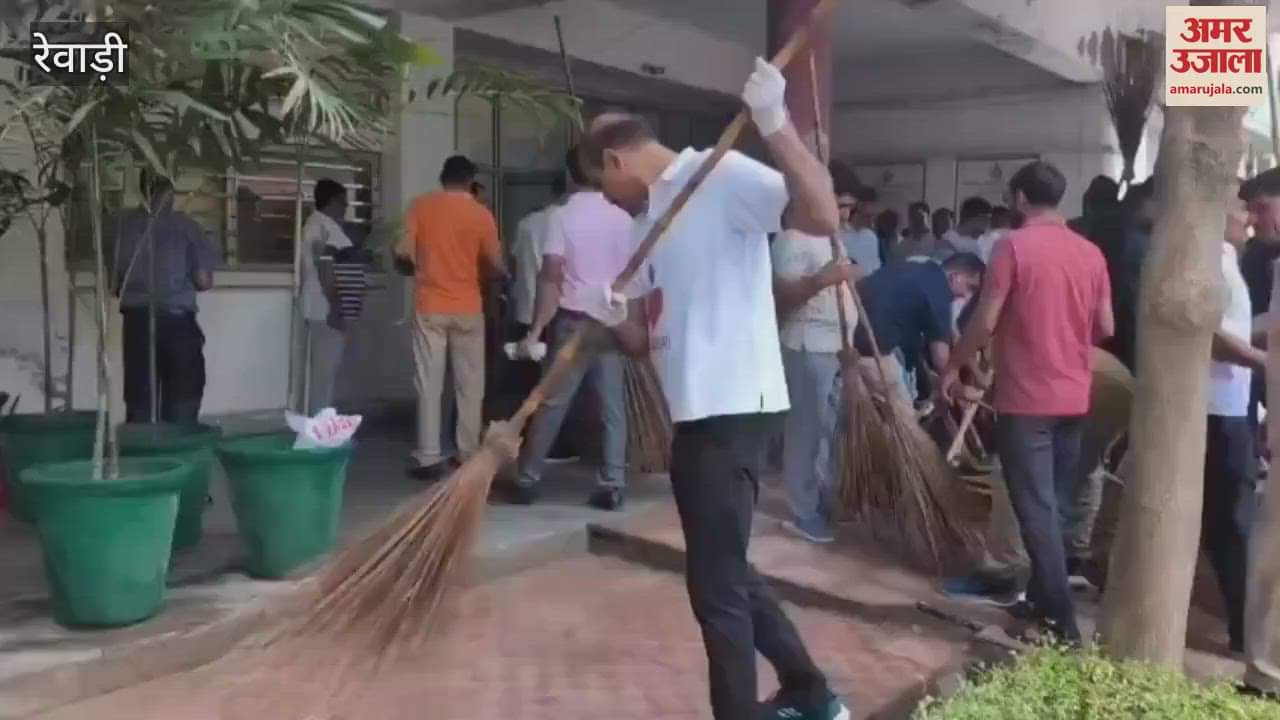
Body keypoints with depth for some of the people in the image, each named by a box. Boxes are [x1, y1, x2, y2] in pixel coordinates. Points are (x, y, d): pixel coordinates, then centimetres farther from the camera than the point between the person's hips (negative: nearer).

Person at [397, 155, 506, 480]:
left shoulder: (421, 206, 0)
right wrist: (503, 272, 19)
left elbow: (404, 251, -6)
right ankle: (470, 454, 14)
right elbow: (495, 263, -3)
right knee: (470, 384, 9)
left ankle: (429, 457, 1)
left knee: (429, 384, 3)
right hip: (467, 308, 0)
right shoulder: (481, 214, -2)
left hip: (430, 307, 0)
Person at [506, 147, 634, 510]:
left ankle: (527, 481, 13)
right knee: (613, 407, 6)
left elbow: (550, 277, -14)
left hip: (574, 320, -2)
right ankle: (612, 486, 6)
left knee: (551, 403, 5)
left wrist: (537, 328, -13)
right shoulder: (622, 218, 3)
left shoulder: (562, 216, -7)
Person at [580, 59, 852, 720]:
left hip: (732, 407, -10)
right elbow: (644, 334, 16)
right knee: (726, 572, 19)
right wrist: (613, 320, -6)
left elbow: (824, 219, -24)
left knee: (715, 585, -4)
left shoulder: (721, 175, -9)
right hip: (693, 411, 10)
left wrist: (776, 124, -31)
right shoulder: (648, 219, 18)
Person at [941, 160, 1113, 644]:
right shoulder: (1091, 253, 6)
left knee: (1036, 510, -3)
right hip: (1073, 399, 6)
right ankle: (1041, 598, 27)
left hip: (1026, 399, -6)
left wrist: (953, 367, 1)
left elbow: (986, 323, -13)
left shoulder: (1013, 246, -10)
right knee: (1056, 505, 16)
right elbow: (1105, 328, 9)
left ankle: (1062, 621, -4)